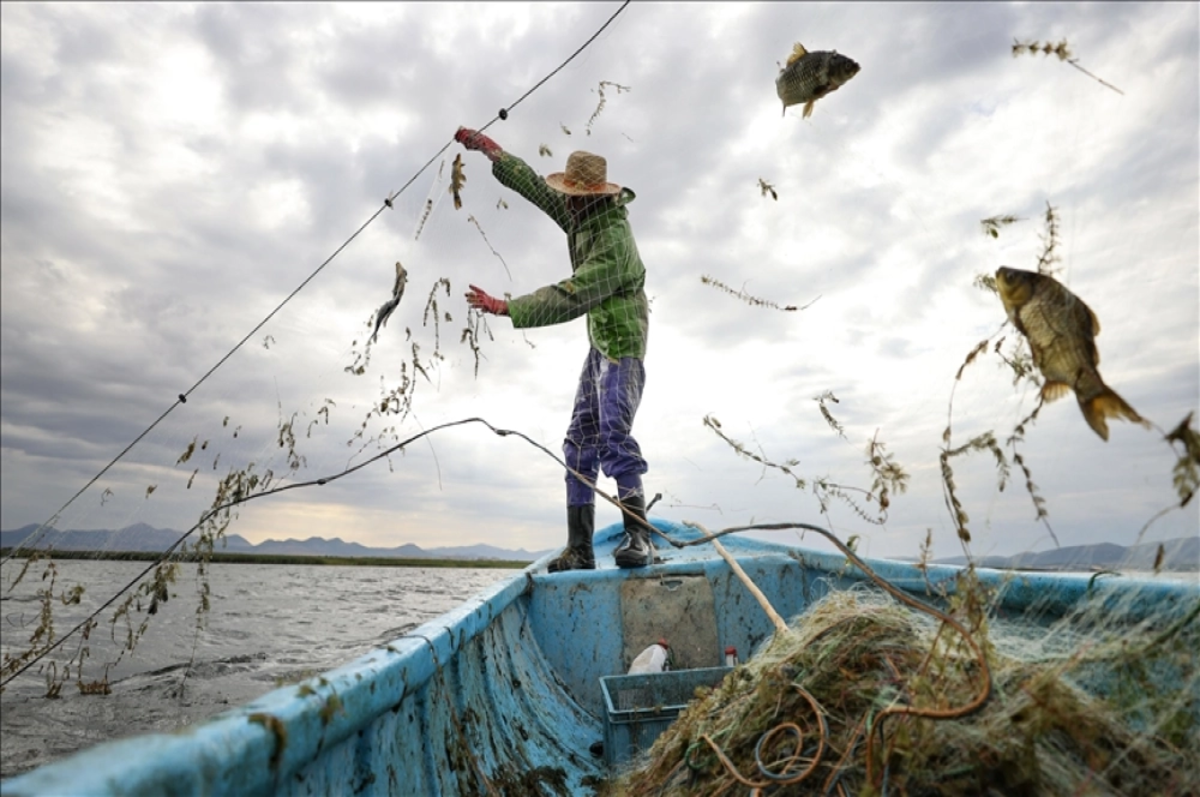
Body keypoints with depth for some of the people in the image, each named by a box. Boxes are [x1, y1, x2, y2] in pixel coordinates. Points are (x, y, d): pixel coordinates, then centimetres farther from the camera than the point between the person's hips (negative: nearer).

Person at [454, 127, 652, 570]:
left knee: (614, 436, -24)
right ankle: (579, 550, 8)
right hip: (600, 345, 9)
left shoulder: (613, 244, -24)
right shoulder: (583, 217, 4)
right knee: (580, 445, 5)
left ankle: (639, 538, -20)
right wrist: (490, 150, 17)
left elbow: (568, 299, -30)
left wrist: (506, 308, -30)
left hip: (621, 346, -9)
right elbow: (535, 187, 15)